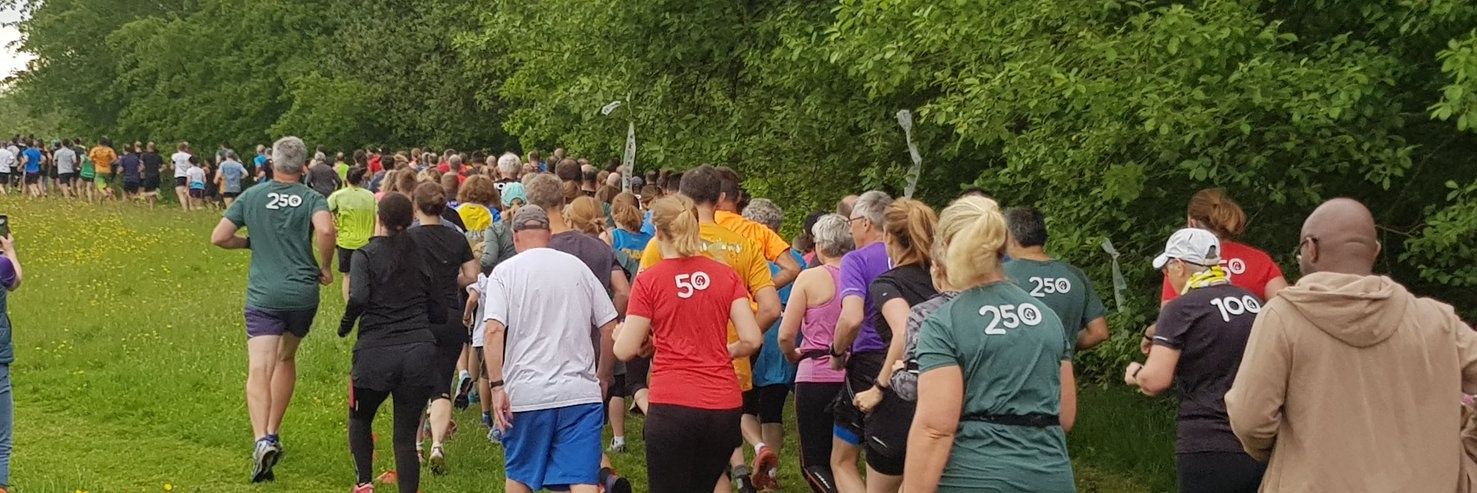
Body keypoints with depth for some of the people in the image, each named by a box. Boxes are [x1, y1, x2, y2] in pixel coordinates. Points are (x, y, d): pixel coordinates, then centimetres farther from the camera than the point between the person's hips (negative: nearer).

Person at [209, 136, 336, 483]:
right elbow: (325, 230, -21)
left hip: (263, 295, -1)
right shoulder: (311, 199, 0)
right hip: (303, 293, 1)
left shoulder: (252, 197, 4)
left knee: (259, 370, -10)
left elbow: (219, 237, 0)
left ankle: (262, 441, -31)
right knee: (286, 358, 24)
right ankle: (272, 433, 28)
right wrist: (326, 267, -5)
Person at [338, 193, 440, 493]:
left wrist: (345, 326, -2)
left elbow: (359, 297, -19)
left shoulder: (366, 255, -2)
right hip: (419, 352, 2)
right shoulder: (419, 255, 10)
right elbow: (438, 313, 10)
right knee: (406, 436, 7)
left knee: (360, 419, 24)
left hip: (376, 353, -2)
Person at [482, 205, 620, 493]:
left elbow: (494, 331, -12)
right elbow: (609, 327, 8)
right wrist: (603, 377, 20)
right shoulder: (578, 267, 9)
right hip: (581, 392, 1)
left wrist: (497, 386, -10)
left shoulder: (505, 272, 1)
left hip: (526, 394, -1)